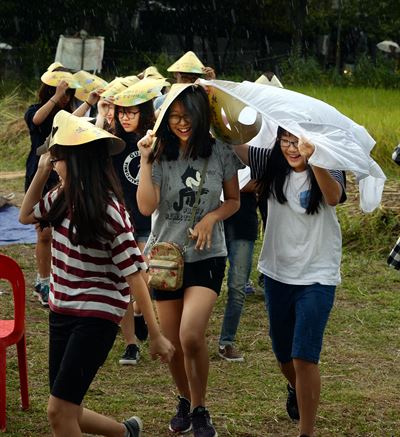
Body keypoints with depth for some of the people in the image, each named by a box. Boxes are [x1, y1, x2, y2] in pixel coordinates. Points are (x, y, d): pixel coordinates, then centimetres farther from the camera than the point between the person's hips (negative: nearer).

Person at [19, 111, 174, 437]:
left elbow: (134, 274, -17)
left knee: (59, 411, -10)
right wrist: (41, 173, 4)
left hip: (96, 318, -7)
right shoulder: (63, 197, 1)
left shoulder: (108, 211, -19)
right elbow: (26, 216, 20)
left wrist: (156, 335, -15)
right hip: (61, 312, 7)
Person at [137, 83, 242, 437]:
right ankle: (185, 399, 37)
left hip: (206, 256, -2)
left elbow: (234, 200, 7)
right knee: (172, 342, 9)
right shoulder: (159, 153, -4)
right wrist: (146, 160, -18)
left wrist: (212, 217, -11)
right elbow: (146, 206, -15)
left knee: (191, 336, -20)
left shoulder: (219, 152, -4)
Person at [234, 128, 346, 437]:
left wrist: (314, 159, -53)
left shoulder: (328, 170, -14)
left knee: (304, 357, -13)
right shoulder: (272, 164, -3)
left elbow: (333, 196, -36)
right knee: (283, 353, 20)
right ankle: (296, 390, 53)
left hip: (316, 277, -4)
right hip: (277, 272, 5)